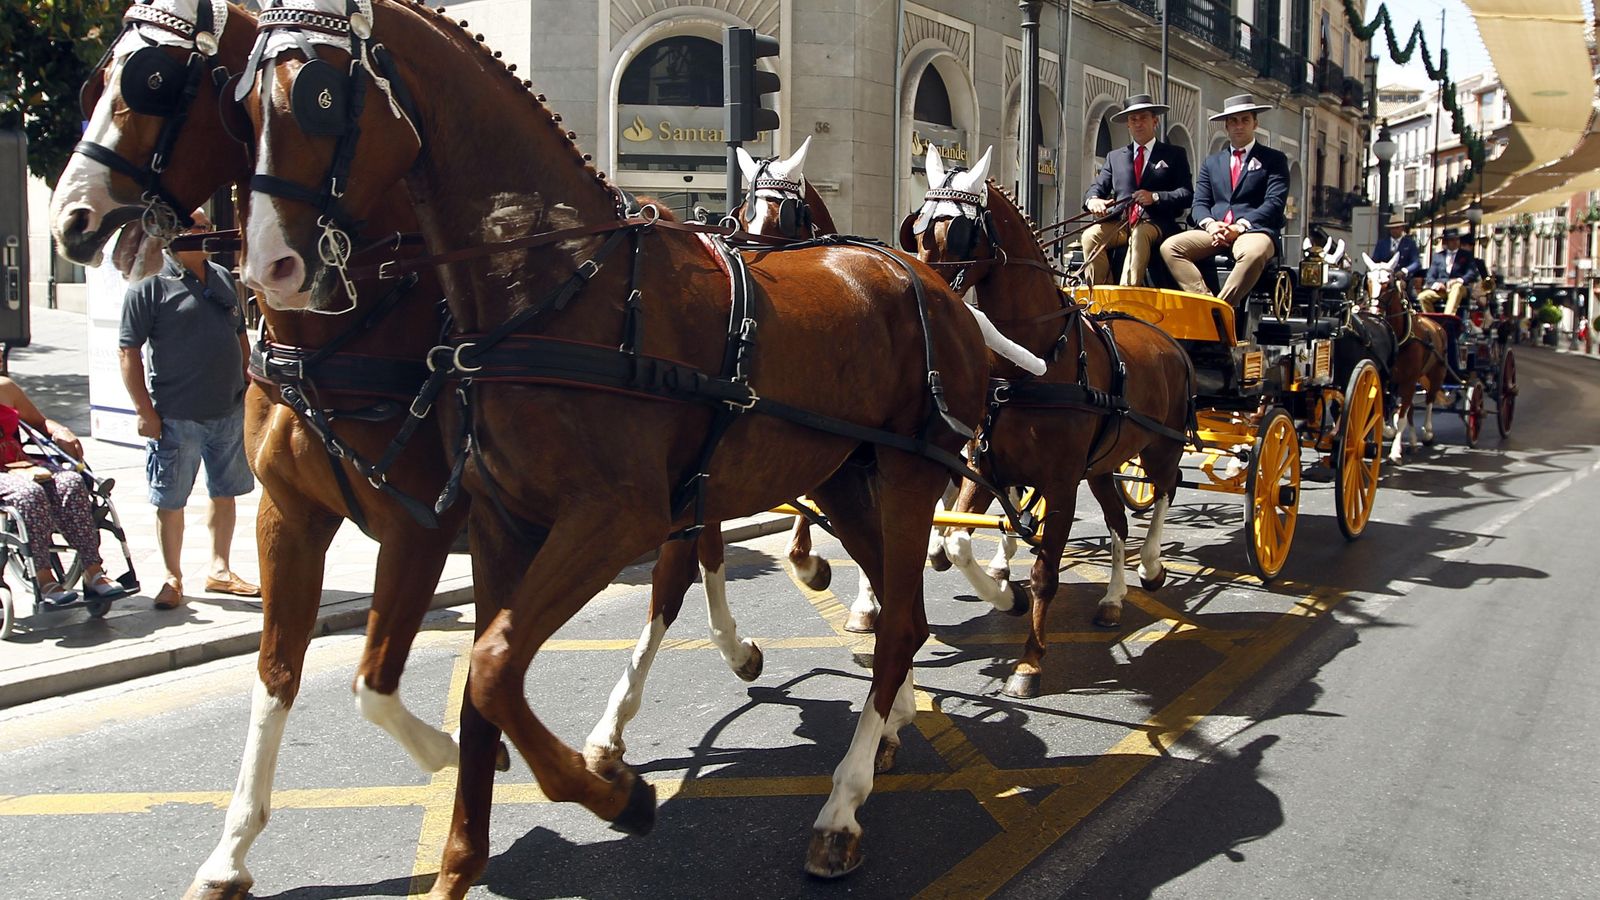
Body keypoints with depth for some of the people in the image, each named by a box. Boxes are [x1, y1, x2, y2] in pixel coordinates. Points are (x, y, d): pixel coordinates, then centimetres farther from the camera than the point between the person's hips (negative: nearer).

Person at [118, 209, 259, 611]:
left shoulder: (223, 278, 11)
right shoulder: (150, 286, -8)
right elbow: (129, 352, -10)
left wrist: (251, 386, 14)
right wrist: (145, 411, -14)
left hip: (229, 412, 6)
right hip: (176, 418, -6)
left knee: (225, 494, 14)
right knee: (170, 501, 4)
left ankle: (220, 570, 27)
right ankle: (173, 579, 17)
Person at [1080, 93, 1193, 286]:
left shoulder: (1175, 155, 14)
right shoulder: (1114, 156, 24)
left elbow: (1187, 194, 4)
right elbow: (1098, 187, 16)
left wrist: (1156, 197, -14)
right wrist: (1092, 199, -10)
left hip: (1155, 223, -3)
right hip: (1120, 223, 3)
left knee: (1140, 235, -37)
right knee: (1091, 235, -27)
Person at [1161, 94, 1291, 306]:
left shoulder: (1274, 160, 12)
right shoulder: (1211, 162, 23)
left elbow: (1274, 203, -1)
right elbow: (1199, 203, 13)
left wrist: (1241, 225, -15)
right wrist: (1210, 224, -10)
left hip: (1254, 228, -4)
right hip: (1215, 231, 4)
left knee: (1254, 253, -40)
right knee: (1170, 247, -23)